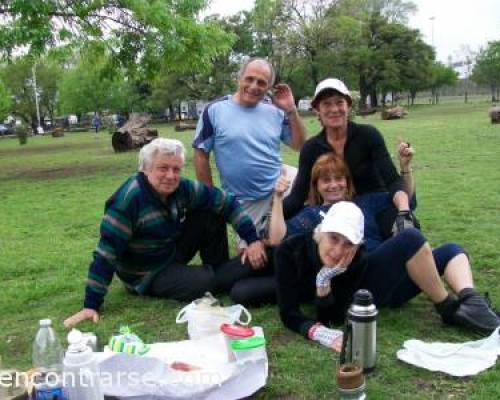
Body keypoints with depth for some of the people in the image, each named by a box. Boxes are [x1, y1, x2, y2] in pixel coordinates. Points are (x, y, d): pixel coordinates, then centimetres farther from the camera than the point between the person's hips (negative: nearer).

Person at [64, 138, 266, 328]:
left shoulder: (183, 188, -12)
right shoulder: (128, 200, -29)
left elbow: (227, 202, -6)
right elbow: (106, 253, -27)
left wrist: (253, 239, -14)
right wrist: (91, 304, -25)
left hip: (173, 252, 6)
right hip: (147, 275, -6)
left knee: (211, 215, -10)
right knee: (204, 283, -27)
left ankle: (220, 271, 4)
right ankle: (219, 280, 5)